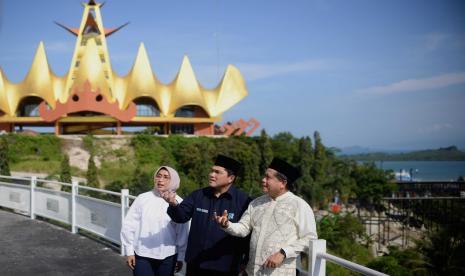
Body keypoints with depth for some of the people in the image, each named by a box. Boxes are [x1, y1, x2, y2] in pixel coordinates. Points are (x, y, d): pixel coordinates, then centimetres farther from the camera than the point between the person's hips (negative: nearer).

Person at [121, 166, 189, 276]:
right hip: (142, 255, 0)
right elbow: (129, 225, 0)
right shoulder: (143, 198, -3)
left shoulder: (178, 202, -3)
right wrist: (129, 252, 0)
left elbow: (182, 233, 0)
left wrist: (180, 257, 3)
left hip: (167, 257, 0)